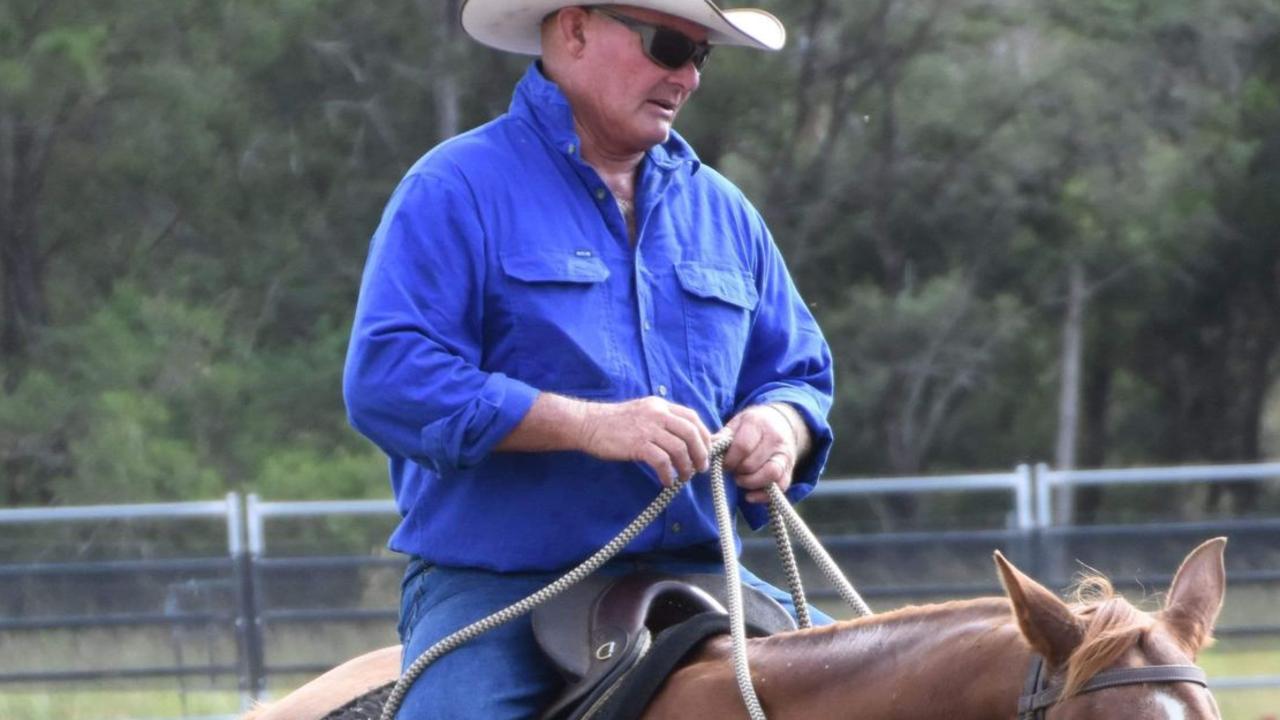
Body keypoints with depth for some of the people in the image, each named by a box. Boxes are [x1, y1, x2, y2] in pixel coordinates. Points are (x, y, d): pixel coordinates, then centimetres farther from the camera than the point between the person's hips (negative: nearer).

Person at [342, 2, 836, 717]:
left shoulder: (722, 212, 17)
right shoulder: (457, 191, -2)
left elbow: (798, 371, 25)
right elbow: (385, 377, -13)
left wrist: (780, 425, -3)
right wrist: (589, 424, -22)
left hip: (696, 575, 5)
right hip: (494, 591, -5)